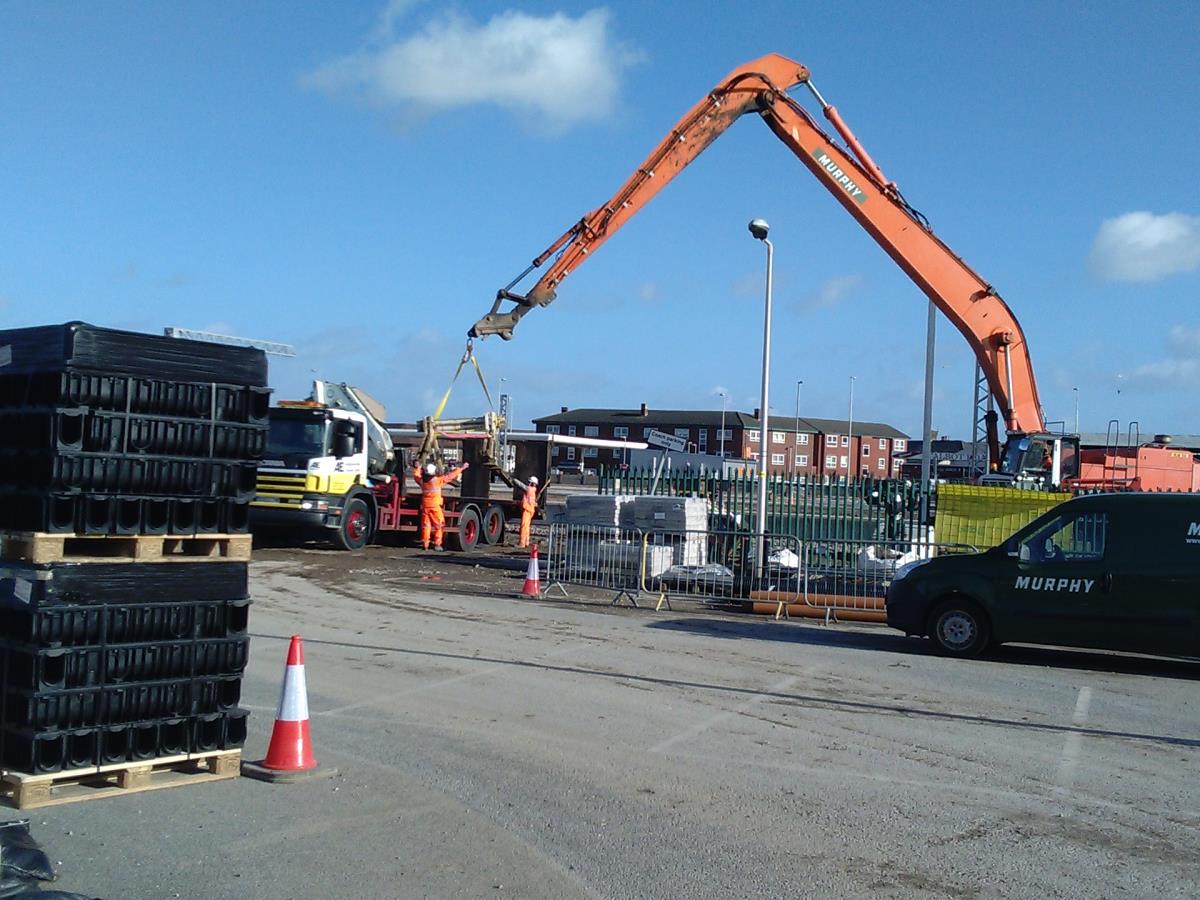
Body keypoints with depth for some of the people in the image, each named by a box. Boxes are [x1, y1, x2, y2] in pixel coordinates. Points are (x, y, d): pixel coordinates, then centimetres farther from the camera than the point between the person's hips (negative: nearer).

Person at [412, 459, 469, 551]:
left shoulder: (422, 481, 2)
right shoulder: (438, 480, -10)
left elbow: (416, 475, 24)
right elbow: (450, 476, -3)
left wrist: (417, 467, 44)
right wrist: (461, 468, 6)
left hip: (425, 506, 4)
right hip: (435, 506, -4)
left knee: (425, 525, 7)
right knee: (438, 525, 3)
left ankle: (425, 543, 5)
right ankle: (437, 544, 0)